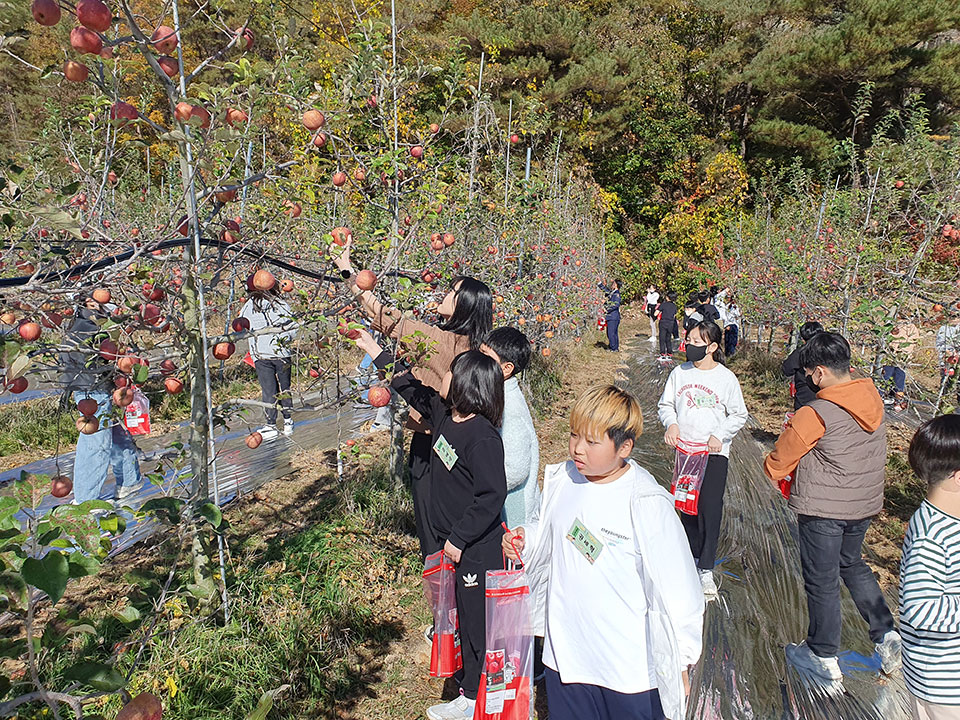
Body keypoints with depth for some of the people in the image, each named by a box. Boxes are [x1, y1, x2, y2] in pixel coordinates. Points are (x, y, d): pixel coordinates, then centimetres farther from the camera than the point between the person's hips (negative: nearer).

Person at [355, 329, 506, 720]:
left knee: (476, 617, 7)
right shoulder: (444, 415, 1)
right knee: (462, 612, 21)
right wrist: (377, 354, 20)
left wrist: (459, 539, -20)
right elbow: (414, 389, 17)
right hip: (452, 541, 9)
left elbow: (491, 496, -25)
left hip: (477, 547, -9)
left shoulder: (482, 438, -25)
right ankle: (473, 679, 39)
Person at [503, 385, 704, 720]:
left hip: (630, 668, -5)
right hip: (564, 654, 5)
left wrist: (679, 662, -6)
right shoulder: (560, 479, -4)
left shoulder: (646, 504, -21)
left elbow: (675, 590, -14)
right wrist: (524, 541, -6)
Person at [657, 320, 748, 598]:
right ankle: (693, 558, 28)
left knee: (710, 509, -9)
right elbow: (665, 404, 11)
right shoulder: (680, 373, 4)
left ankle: (706, 570, 1)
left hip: (715, 453, -3)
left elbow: (739, 415, 2)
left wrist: (720, 436, -12)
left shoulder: (726, 378, -4)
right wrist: (671, 424, -9)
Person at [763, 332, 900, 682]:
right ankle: (887, 635, 23)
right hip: (865, 502, 7)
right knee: (852, 564, 28)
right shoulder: (873, 399, -3)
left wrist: (774, 474, 12)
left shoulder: (816, 414, -24)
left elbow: (782, 455, -11)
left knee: (821, 580, 8)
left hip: (823, 508, -7)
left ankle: (823, 657, 23)